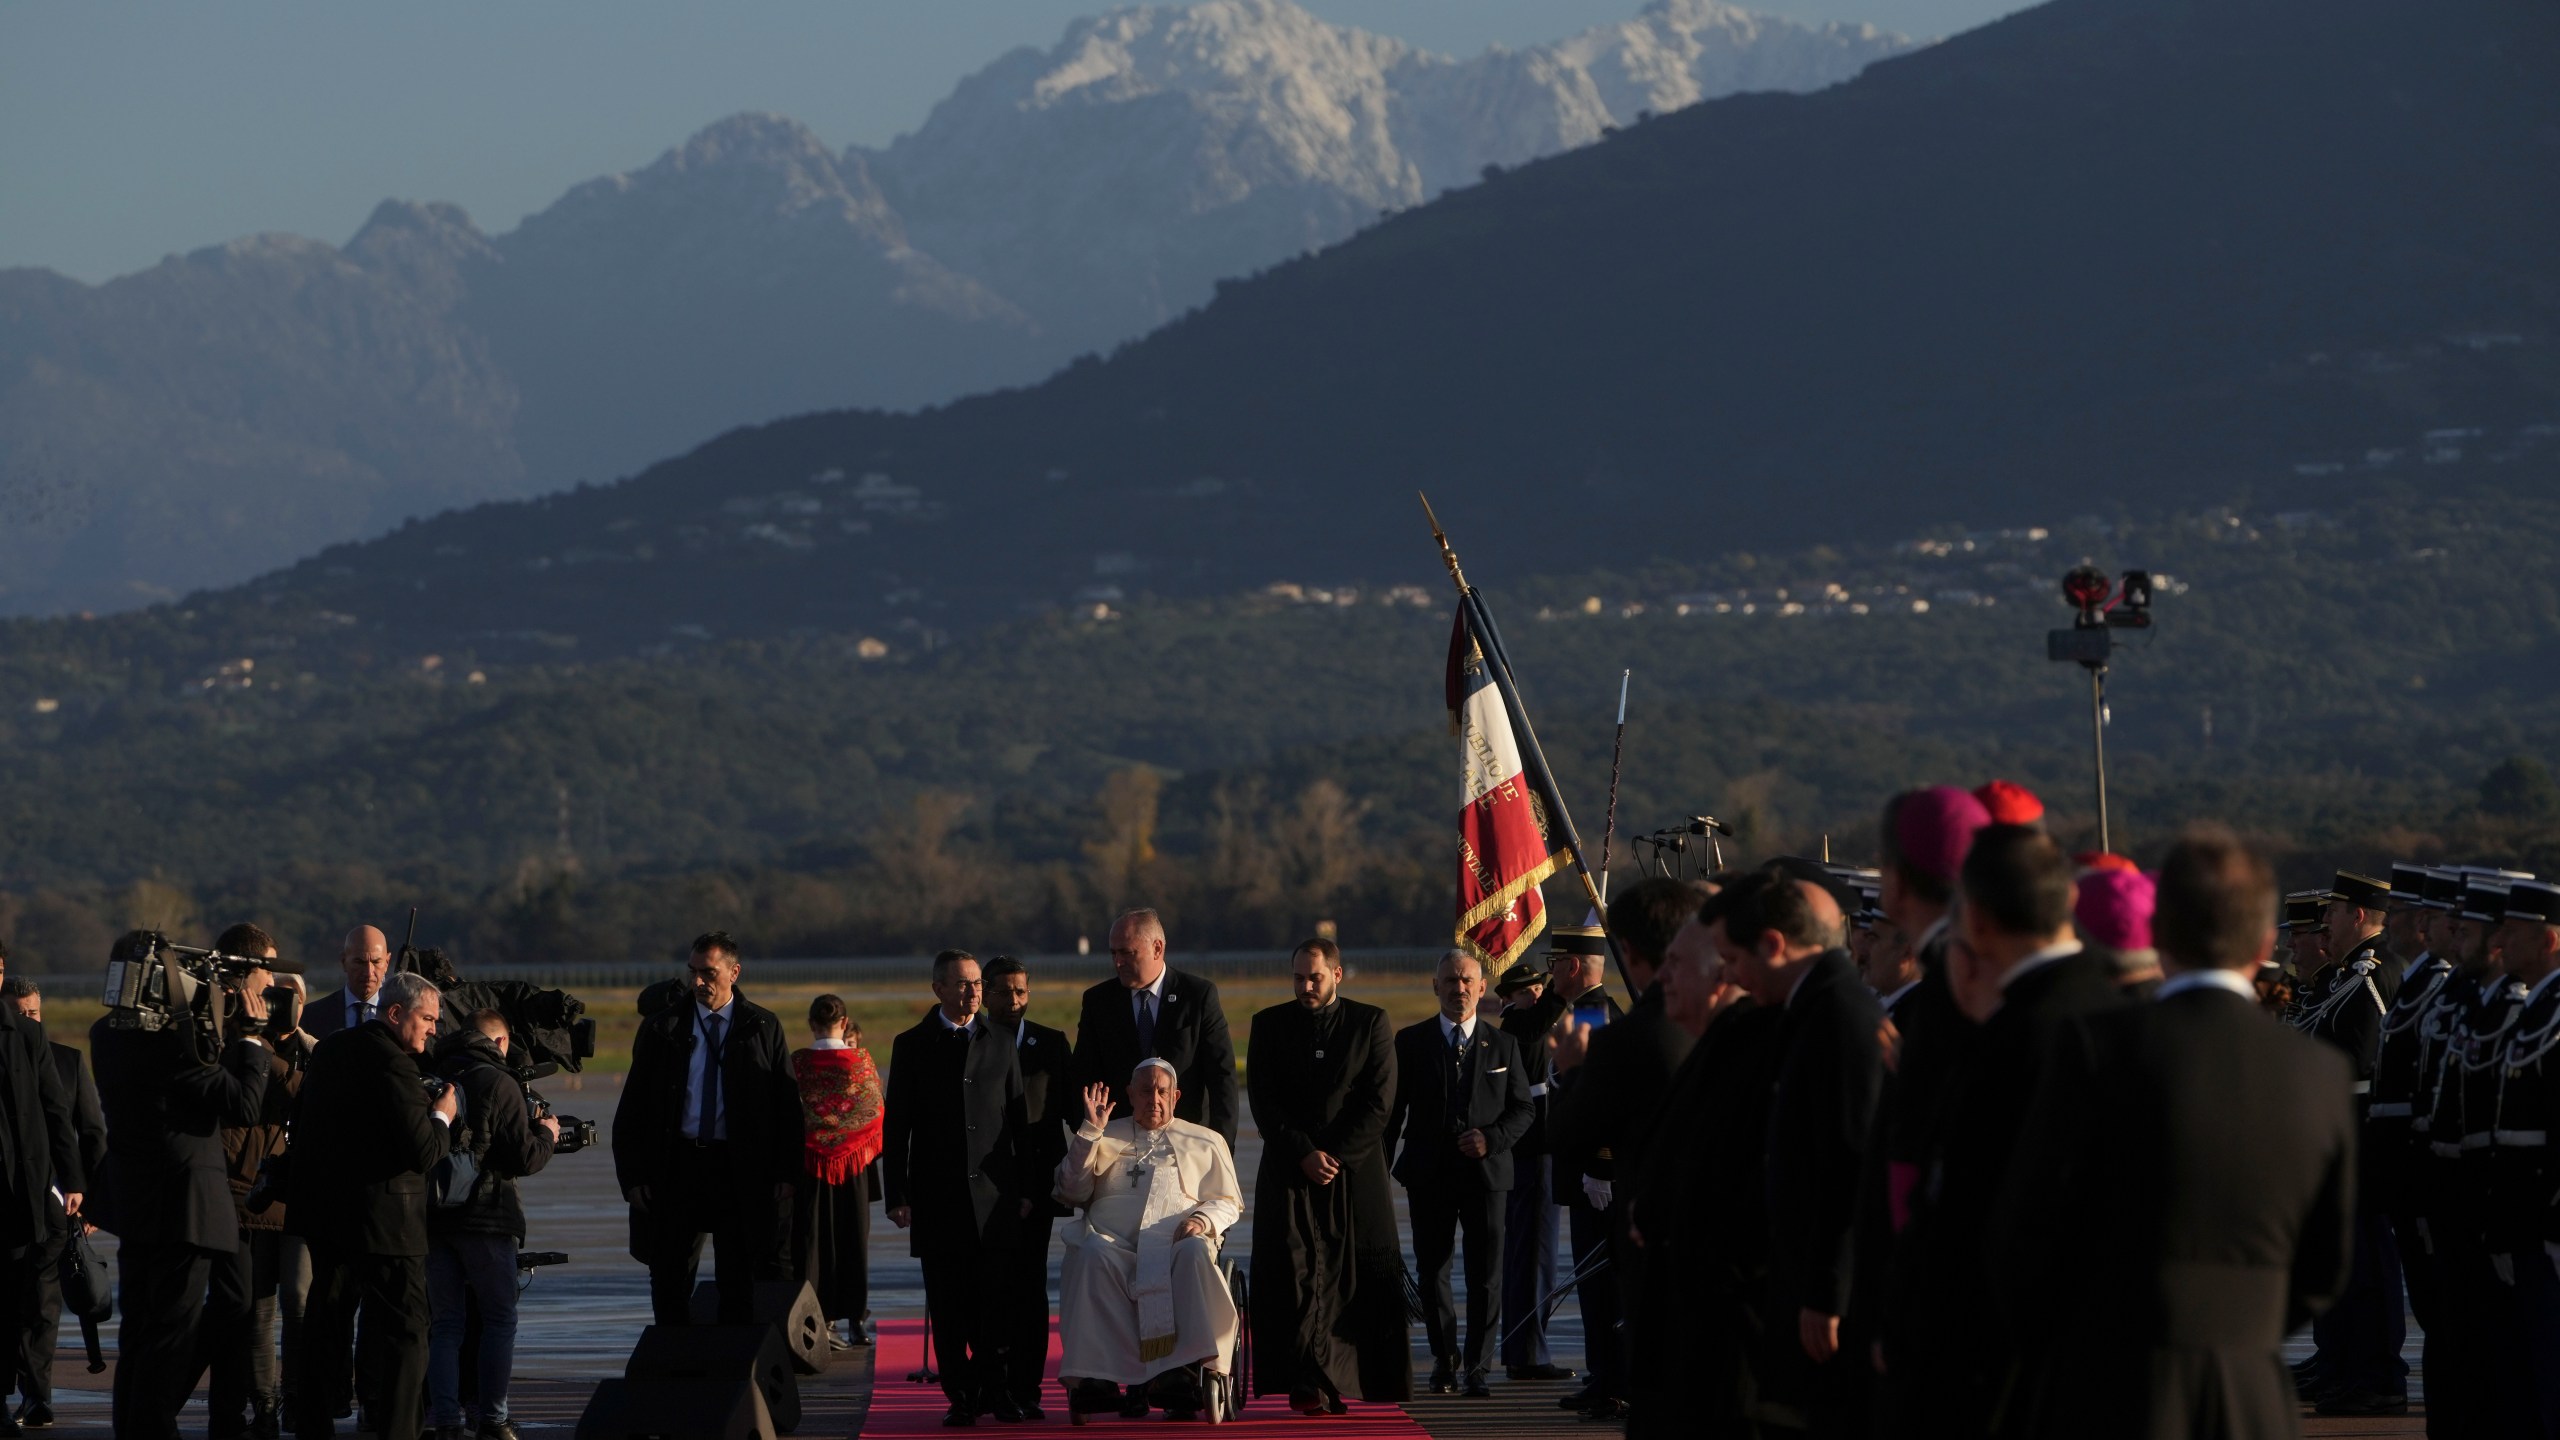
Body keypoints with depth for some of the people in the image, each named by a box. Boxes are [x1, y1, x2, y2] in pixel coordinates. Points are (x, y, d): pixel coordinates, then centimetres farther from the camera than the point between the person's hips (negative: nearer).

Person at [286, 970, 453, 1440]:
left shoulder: (329, 1050, 9)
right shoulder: (393, 1065, -19)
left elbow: (301, 1119, 18)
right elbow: (422, 1152, -23)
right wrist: (442, 1117, -4)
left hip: (324, 1210, 9)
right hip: (384, 1220, -9)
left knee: (326, 1325, 17)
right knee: (404, 1330, -2)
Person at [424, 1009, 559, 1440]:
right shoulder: (498, 1083, -10)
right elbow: (524, 1158, -12)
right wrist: (547, 1135, 8)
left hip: (433, 1217, 5)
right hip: (486, 1217, -5)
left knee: (445, 1323, 9)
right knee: (499, 1319, 7)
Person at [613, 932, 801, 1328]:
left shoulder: (762, 1028, 4)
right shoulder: (661, 1029, 5)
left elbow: (787, 1106, 4)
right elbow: (631, 1110, 6)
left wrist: (786, 1173, -5)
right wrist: (633, 1175, -3)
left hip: (742, 1172, -1)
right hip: (677, 1165, 1)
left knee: (738, 1282, 3)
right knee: (670, 1282, 4)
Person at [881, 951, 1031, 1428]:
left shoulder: (1000, 1044, 10)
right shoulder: (911, 1046, 5)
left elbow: (1019, 1120, 12)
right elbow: (895, 1128, 5)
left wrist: (1027, 1188, 6)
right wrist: (897, 1195, -2)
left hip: (994, 1195, 1)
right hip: (937, 1199, -1)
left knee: (995, 1302, -2)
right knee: (948, 1307, 0)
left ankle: (996, 1391, 9)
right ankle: (961, 1395, 6)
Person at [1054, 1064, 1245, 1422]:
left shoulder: (1205, 1142, 26)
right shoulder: (1107, 1138, 26)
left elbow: (1229, 1202, 20)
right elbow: (1072, 1191, 15)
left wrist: (1203, 1220, -2)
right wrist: (1089, 1133, 5)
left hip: (1176, 1243, 0)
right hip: (1115, 1241, 0)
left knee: (1194, 1253, -37)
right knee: (1094, 1255, -36)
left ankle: (1183, 1372, -45)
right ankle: (1100, 1375, -43)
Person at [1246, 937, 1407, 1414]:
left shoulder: (1371, 1023, 5)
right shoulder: (1270, 1025, 9)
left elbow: (1380, 1101, -2)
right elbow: (1265, 1104, 3)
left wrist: (1336, 1156, -10)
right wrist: (1304, 1154, -9)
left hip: (1356, 1171, -1)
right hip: (1288, 1173, 1)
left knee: (1368, 1280, -2)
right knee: (1293, 1279, -9)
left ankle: (1379, 1383, 4)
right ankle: (1307, 1387, -11)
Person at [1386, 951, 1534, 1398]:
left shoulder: (1503, 1046, 7)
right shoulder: (1410, 1042, 6)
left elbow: (1523, 1109, 7)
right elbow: (1392, 1108, 8)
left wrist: (1493, 1138, -11)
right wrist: (1380, 1165, 2)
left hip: (1486, 1172, 0)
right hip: (1429, 1174, 0)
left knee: (1486, 1276, -3)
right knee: (1432, 1272, 6)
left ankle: (1478, 1366, 6)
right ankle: (1445, 1357, 23)